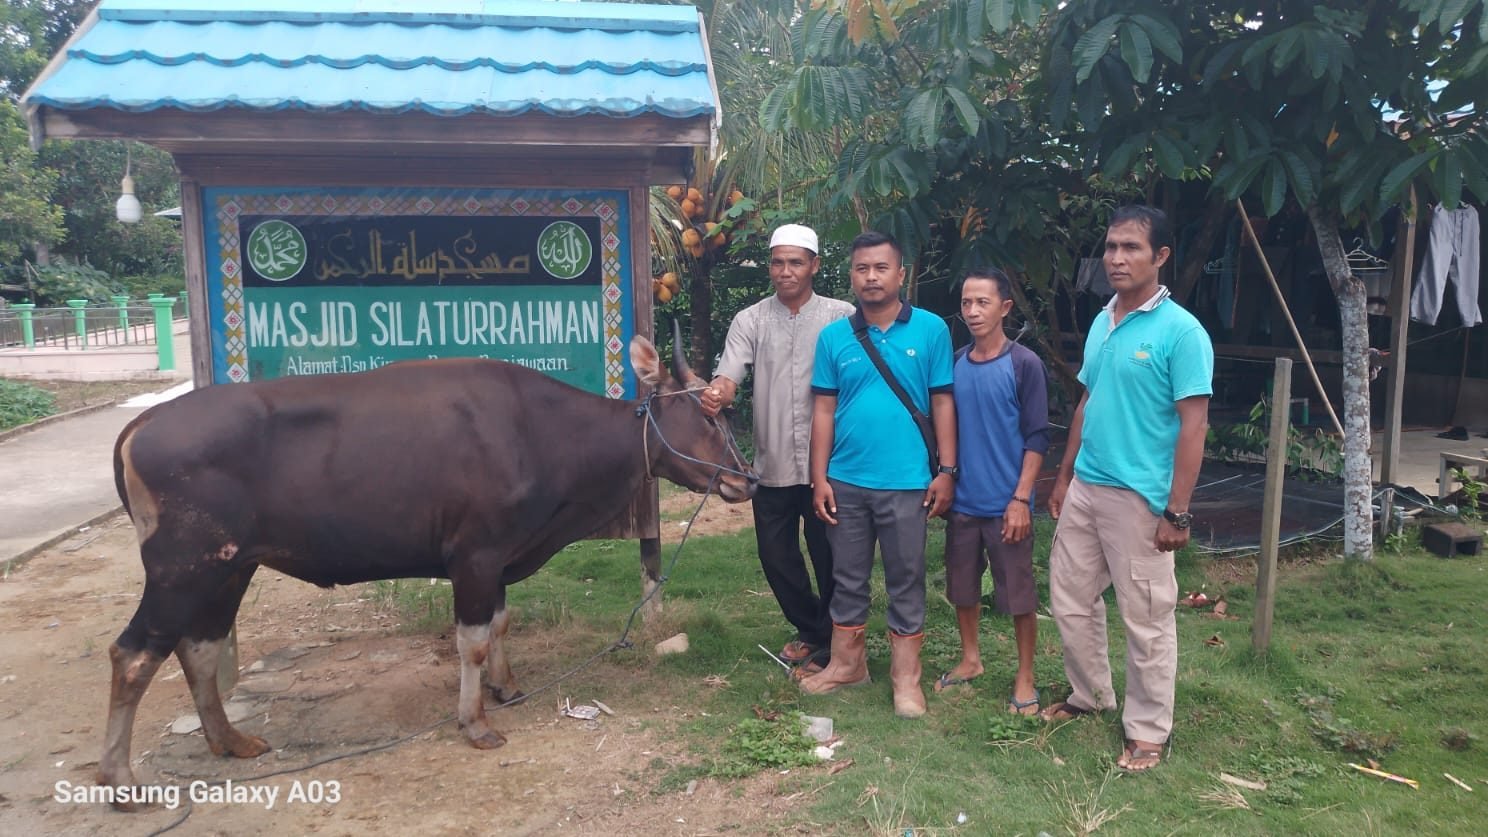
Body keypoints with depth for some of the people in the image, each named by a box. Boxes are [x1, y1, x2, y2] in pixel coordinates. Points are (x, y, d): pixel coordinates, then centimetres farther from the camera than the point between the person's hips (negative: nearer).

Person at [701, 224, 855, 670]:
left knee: (830, 557, 7)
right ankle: (811, 629, 38)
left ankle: (830, 647, 29)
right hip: (772, 464, 3)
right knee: (776, 556, 13)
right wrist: (716, 394, -34)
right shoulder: (750, 320, 4)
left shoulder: (842, 316, -2)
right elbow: (729, 374, -10)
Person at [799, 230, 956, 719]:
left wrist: (947, 470, -5)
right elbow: (824, 410, 4)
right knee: (849, 578, 15)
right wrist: (819, 478, 0)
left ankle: (906, 676, 23)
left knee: (906, 581, 9)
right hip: (846, 481, 2)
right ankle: (847, 662, 32)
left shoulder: (931, 330, -3)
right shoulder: (834, 337, 2)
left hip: (906, 482, -2)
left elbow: (942, 403, -1)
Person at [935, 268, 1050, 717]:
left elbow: (1037, 438, -9)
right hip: (961, 501, 5)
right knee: (961, 586, 15)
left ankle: (1025, 679, 20)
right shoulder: (955, 364, 4)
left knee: (1019, 594, 5)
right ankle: (970, 659, 34)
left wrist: (1021, 499, -13)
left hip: (1006, 504, -4)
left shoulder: (1024, 364, -9)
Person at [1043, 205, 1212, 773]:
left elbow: (1193, 425, -14)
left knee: (1146, 619, 5)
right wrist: (1064, 478, 16)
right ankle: (1091, 696, 36)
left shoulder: (1181, 331, -12)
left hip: (1139, 498, -7)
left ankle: (1147, 730, 21)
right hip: (1085, 489, 7)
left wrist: (1177, 512, -17)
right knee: (1069, 599, 16)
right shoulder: (1101, 323, 9)